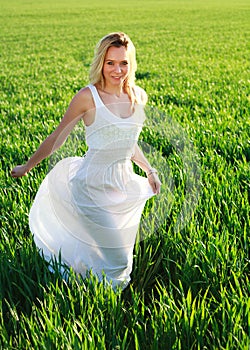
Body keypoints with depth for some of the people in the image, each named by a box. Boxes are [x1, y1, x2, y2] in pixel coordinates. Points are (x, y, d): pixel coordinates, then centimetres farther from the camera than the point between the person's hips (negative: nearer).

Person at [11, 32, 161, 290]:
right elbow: (57, 138, -2)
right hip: (93, 187, -6)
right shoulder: (88, 97, -13)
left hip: (125, 186, 6)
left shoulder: (138, 96, 4)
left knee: (123, 257, 17)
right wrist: (27, 167, 6)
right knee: (118, 262, -4)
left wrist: (149, 170, 17)